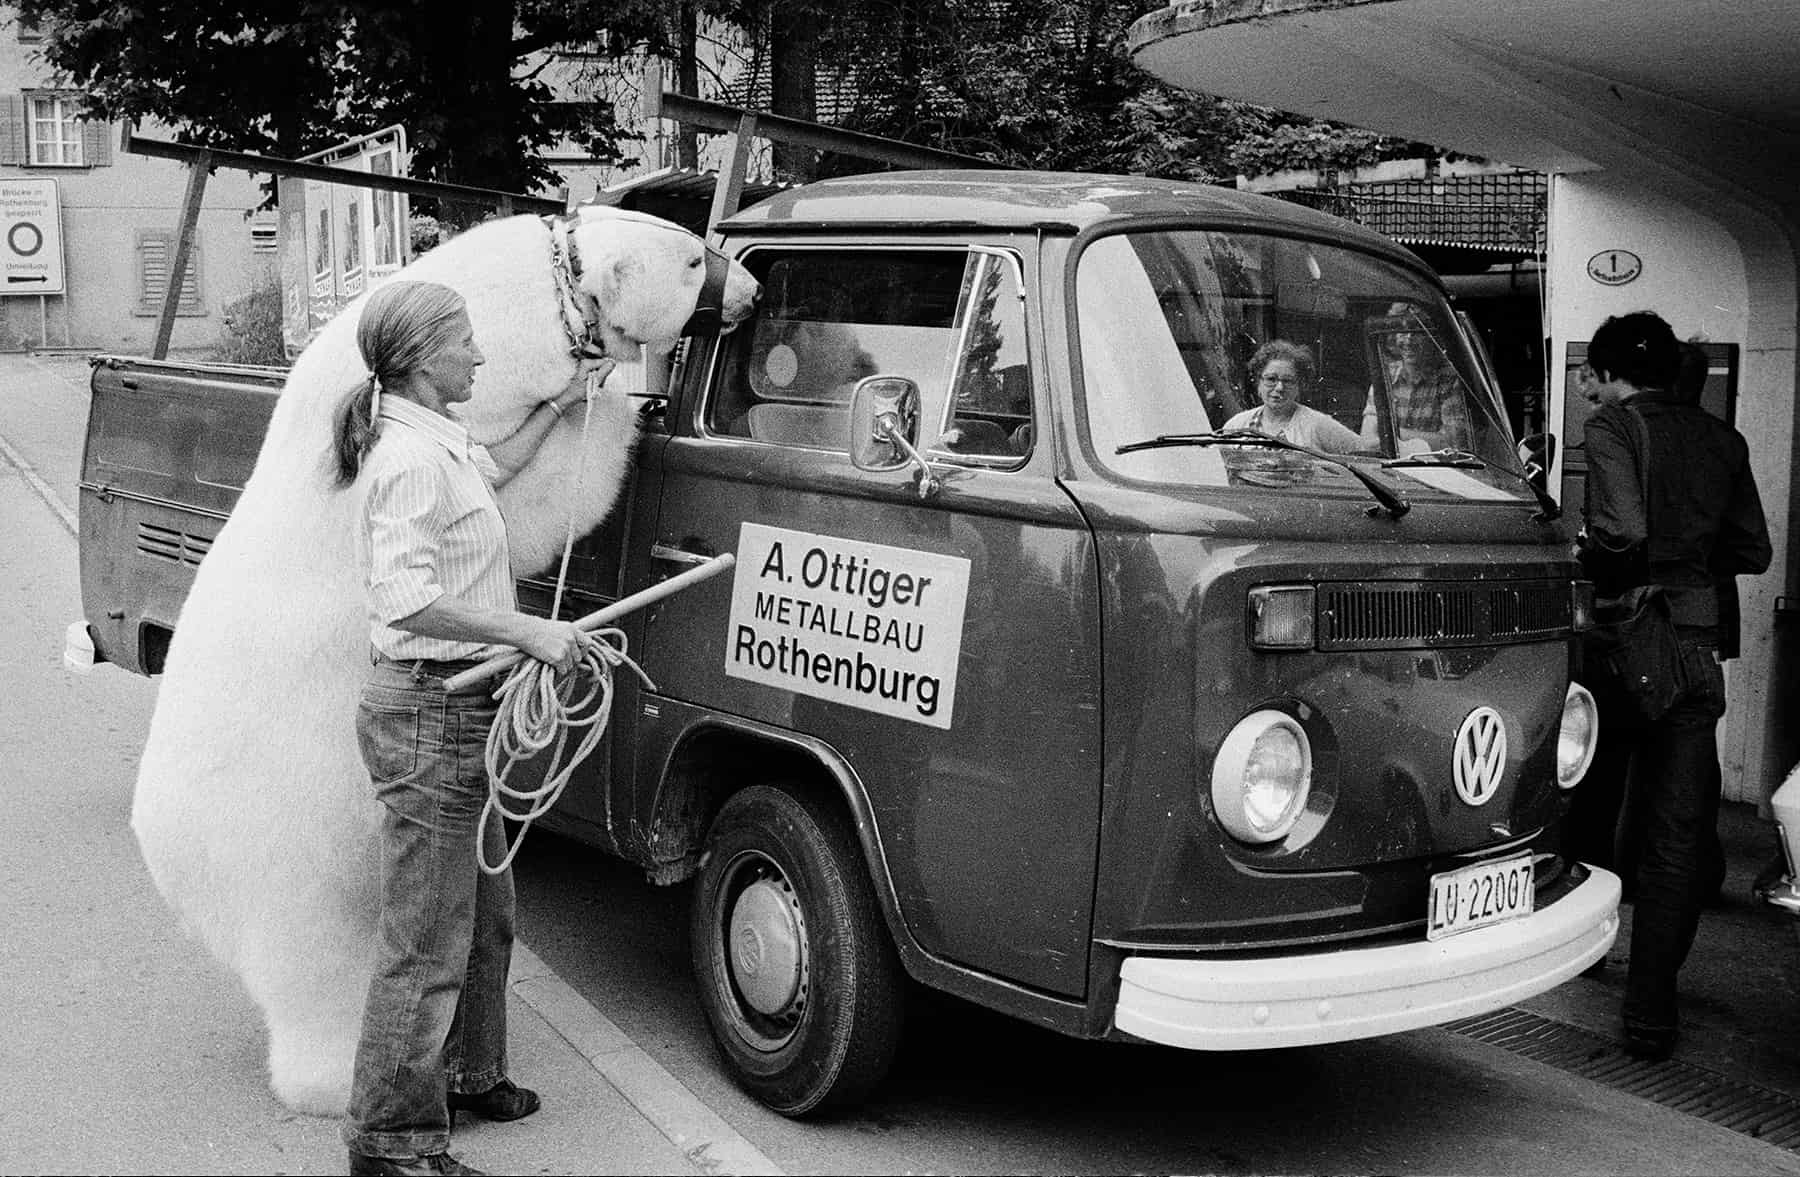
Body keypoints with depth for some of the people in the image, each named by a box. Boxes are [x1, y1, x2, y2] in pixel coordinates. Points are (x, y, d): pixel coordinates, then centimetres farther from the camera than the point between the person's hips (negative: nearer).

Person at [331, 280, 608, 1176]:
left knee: (484, 913, 23)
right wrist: (529, 632, -29)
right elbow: (405, 599, -30)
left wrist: (559, 404, 35)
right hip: (429, 715, -11)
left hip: (457, 711, 11)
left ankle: (466, 1075, 40)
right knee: (426, 941, -2)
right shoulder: (411, 460, -20)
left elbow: (496, 468, 36)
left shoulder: (438, 444, 12)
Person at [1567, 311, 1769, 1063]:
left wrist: (1584, 564, -3)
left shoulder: (1612, 426, -6)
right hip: (1695, 649, 3)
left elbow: (1620, 531, -21)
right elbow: (1752, 553, 11)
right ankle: (1650, 1014, 4)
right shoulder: (1721, 439, 8)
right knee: (1674, 839, 6)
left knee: (1582, 810, 18)